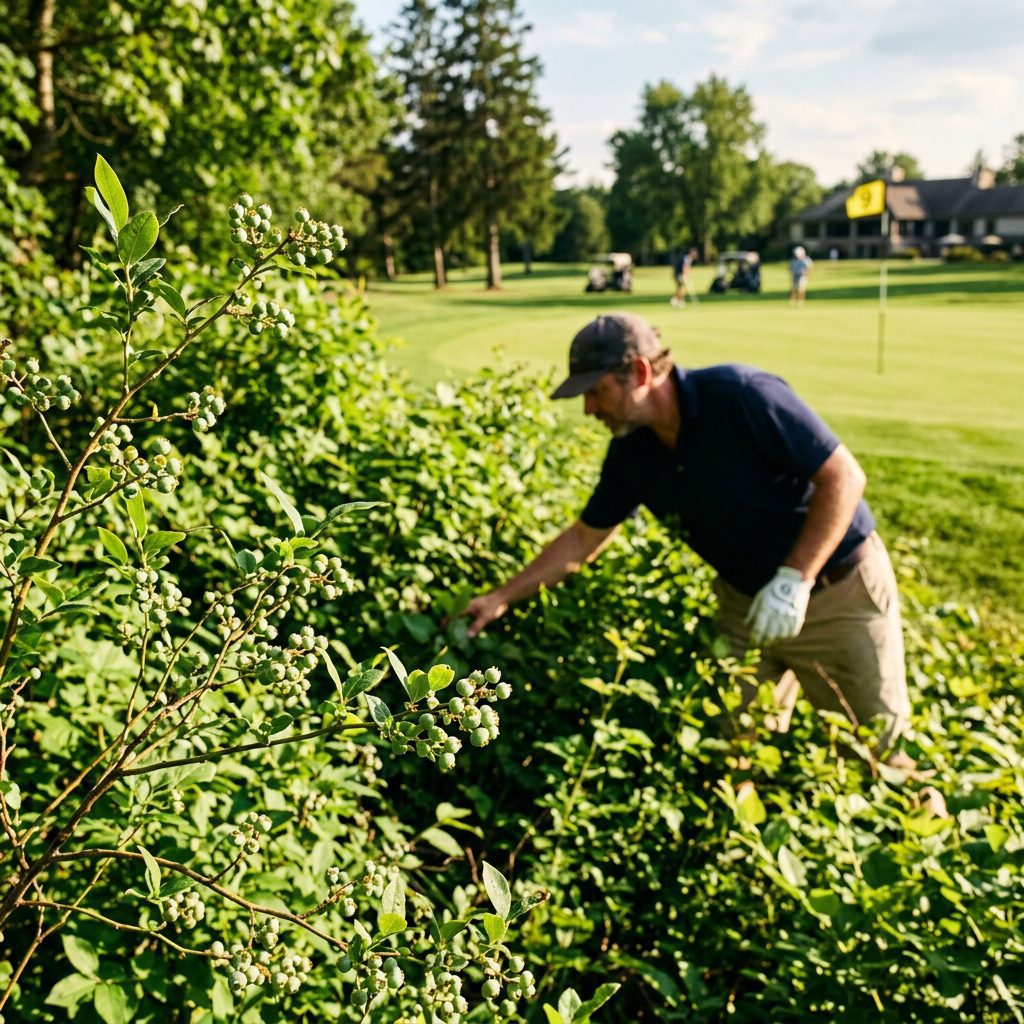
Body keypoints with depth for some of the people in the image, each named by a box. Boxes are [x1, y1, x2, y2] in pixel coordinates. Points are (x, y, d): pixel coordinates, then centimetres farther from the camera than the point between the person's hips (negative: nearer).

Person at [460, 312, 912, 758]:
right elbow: (583, 539, 6)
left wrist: (794, 578, -27)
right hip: (746, 603, 5)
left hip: (840, 588, -5)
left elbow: (844, 475, -22)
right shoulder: (630, 453, -6)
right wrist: (502, 597, 4)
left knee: (881, 735, 3)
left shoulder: (741, 395, -25)